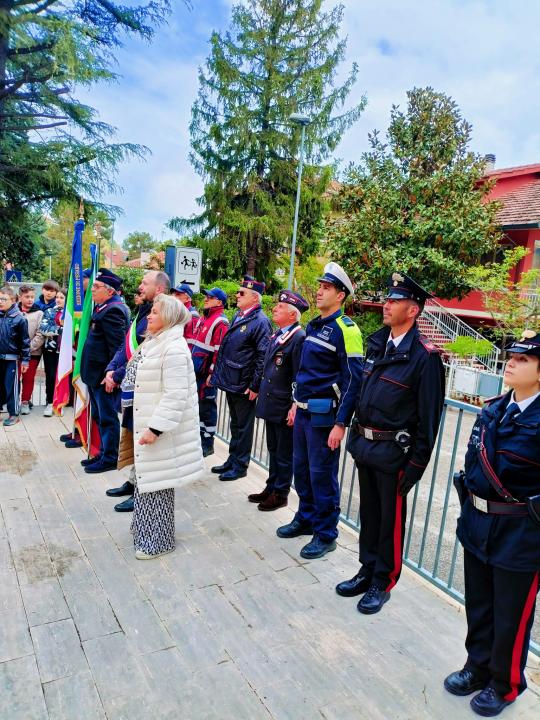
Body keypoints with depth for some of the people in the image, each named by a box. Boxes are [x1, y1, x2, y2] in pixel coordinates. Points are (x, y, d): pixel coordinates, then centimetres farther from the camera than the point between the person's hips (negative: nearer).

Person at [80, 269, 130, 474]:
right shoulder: (104, 307, 13)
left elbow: (117, 347, -23)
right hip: (96, 373, 10)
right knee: (100, 416, 19)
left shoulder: (112, 311, -19)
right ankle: (104, 453, 31)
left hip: (105, 374, -10)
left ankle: (109, 458, 13)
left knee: (107, 417, 1)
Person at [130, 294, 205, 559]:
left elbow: (175, 395, -26)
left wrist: (155, 428, -27)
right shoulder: (154, 343, 10)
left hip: (159, 428, -9)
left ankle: (158, 540, 18)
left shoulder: (173, 349, -21)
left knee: (156, 482, 2)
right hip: (147, 423, 9)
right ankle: (146, 527, 37)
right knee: (147, 478, 20)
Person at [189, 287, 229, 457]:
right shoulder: (202, 319, 16)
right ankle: (198, 437, 30)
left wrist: (212, 374, -20)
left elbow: (219, 351, -18)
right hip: (194, 372, 9)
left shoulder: (221, 322, -13)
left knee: (206, 407, 1)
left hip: (206, 374, -9)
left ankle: (208, 443, 13)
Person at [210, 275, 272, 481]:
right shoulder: (238, 316, 10)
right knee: (235, 423, 20)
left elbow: (263, 356, -20)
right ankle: (232, 460, 33)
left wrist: (255, 386, -19)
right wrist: (218, 373, 16)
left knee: (243, 426, 6)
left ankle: (240, 465, 20)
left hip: (244, 385, -8)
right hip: (230, 381, 8)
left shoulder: (260, 321, -16)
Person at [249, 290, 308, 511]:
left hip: (285, 408, -9)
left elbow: (300, 377, -19)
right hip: (270, 404, 9)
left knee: (284, 453, 7)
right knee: (273, 450, 20)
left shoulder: (299, 338, -17)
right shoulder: (276, 335, 11)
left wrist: (295, 406, -19)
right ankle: (271, 488, 34)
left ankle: (280, 494, 21)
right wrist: (263, 394, 18)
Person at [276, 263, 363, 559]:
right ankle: (306, 519, 36)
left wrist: (341, 424, -19)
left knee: (322, 475, 2)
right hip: (304, 411, 8)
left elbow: (353, 380, -17)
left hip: (324, 415, -8)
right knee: (301, 469, 17)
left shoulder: (345, 329, -13)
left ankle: (325, 535, 19)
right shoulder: (313, 325, 12)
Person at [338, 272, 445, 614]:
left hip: (393, 451, -7)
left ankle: (383, 582, 29)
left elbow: (429, 417, -14)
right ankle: (367, 570, 38)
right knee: (368, 512, 20)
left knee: (391, 518, 10)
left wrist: (416, 465, -13)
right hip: (365, 444, 7)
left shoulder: (425, 356, -15)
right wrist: (356, 434, 13)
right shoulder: (377, 341, 6)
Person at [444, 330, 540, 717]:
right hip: (478, 524, 6)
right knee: (478, 606, 22)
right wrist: (469, 507, 12)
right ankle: (478, 667, 44)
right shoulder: (494, 408, 2)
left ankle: (505, 684, 38)